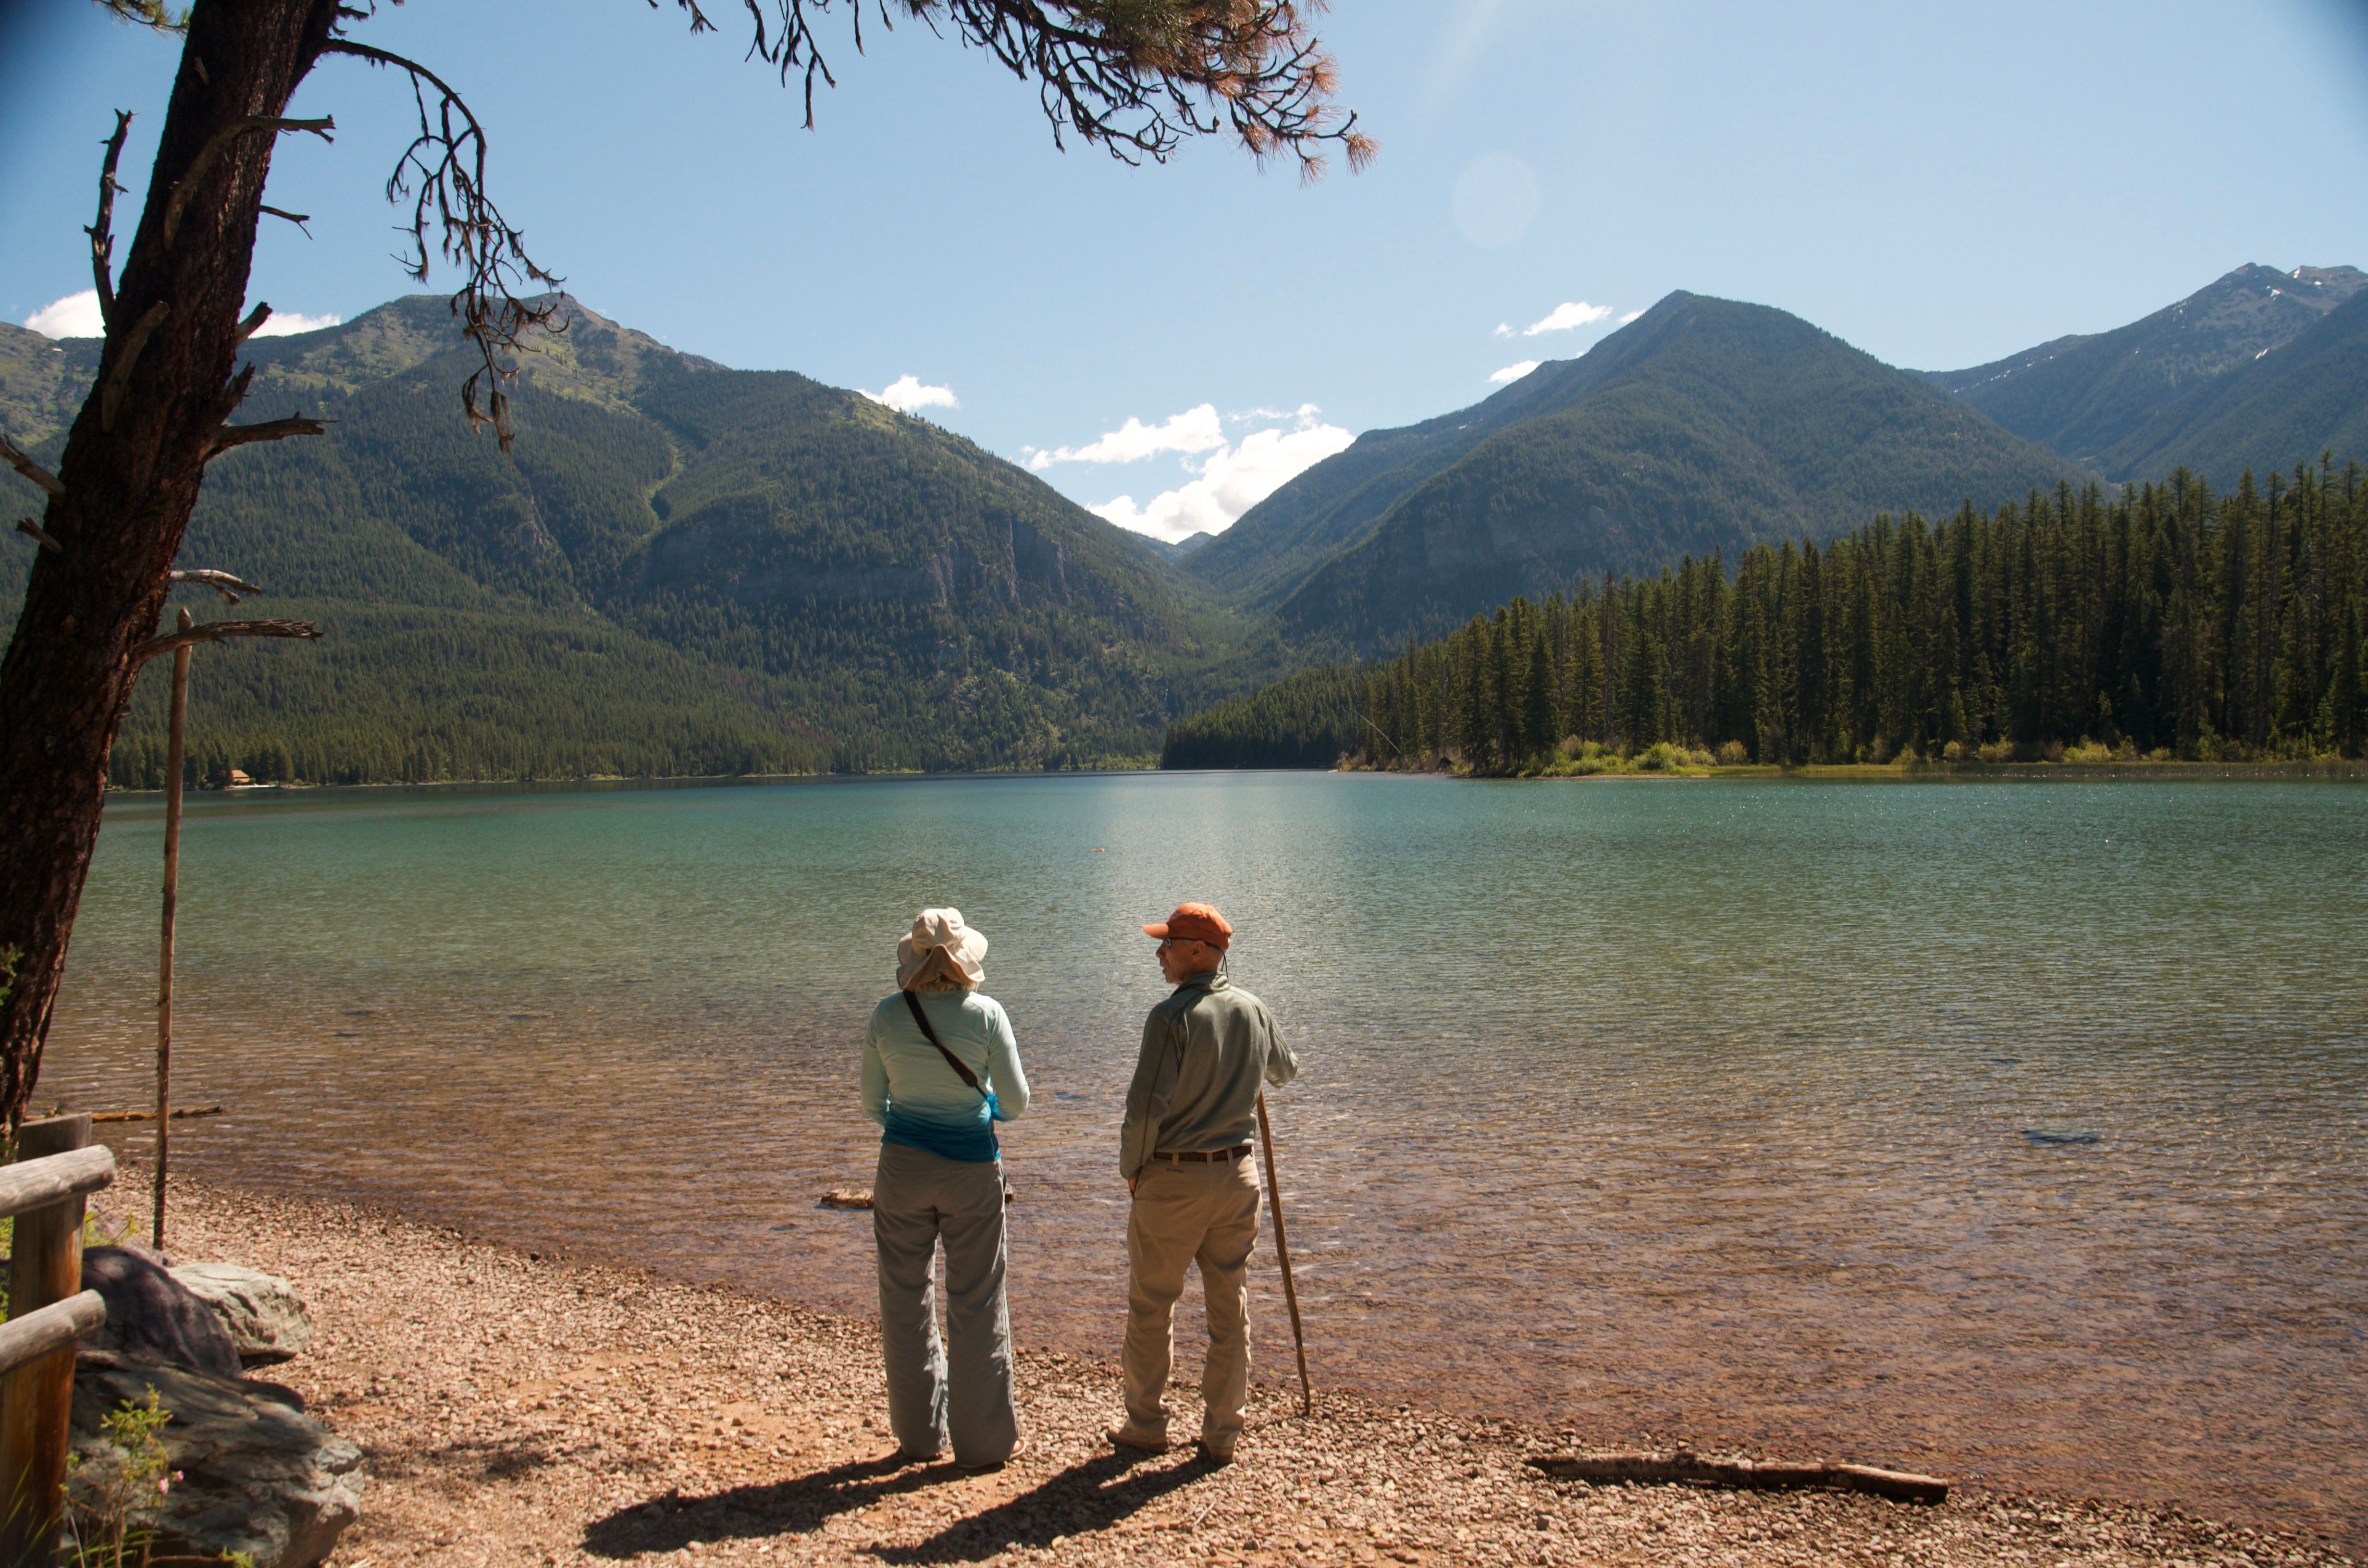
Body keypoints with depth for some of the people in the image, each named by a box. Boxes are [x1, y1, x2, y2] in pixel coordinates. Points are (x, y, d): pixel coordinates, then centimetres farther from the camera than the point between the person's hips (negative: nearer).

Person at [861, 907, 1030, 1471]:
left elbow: (873, 1103, 4)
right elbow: (1016, 1102, -6)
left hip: (903, 1165, 2)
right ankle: (983, 1439, 16)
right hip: (972, 1167, -2)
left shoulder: (886, 1015, -5)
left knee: (906, 1298, 14)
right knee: (976, 1303, 8)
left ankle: (920, 1432, 24)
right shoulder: (985, 1014, -11)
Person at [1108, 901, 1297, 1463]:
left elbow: (1146, 1105, -19)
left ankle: (1147, 1424, 20)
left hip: (1173, 1179, -5)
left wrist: (1132, 1167, -4)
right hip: (1238, 1172, 5)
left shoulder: (1172, 1016, -17)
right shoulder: (1253, 1010, 2)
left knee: (1151, 1305, 10)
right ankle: (1223, 1432, 19)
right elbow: (1285, 1072, 21)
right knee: (1230, 1306, 11)